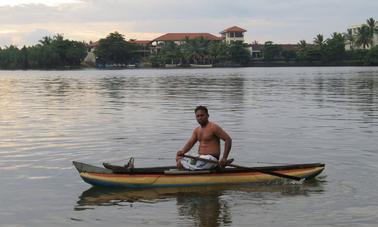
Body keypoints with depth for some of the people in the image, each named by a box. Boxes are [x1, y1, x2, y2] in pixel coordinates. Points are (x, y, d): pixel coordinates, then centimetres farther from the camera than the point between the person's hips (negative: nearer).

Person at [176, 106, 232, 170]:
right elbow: (190, 143, 7)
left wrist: (224, 158, -21)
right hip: (201, 157, 9)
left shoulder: (213, 127, -8)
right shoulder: (197, 130, 16)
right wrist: (182, 151, -16)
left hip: (211, 159, -8)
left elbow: (228, 139, -13)